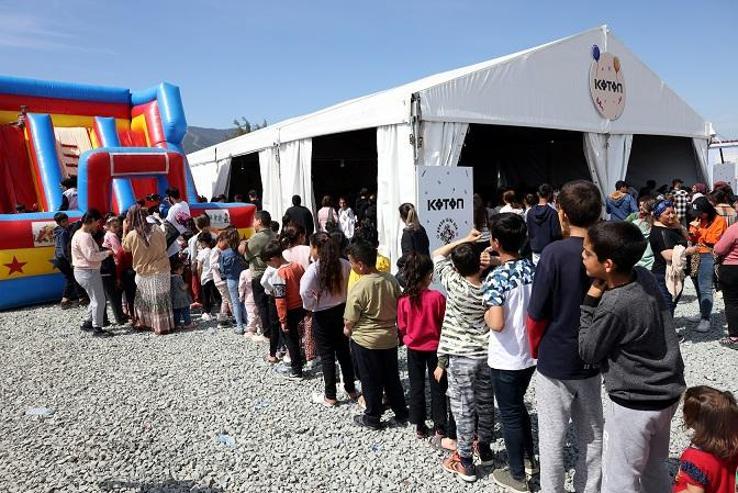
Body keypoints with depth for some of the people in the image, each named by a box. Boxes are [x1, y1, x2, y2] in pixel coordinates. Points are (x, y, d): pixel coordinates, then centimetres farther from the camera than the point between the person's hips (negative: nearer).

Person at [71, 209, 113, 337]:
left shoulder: (82, 234, 14)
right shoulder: (84, 236, -19)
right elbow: (91, 255, -26)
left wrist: (103, 252, 4)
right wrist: (107, 253, -14)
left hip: (88, 271, 11)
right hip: (87, 272, -11)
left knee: (95, 299, 20)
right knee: (99, 300, -4)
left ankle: (87, 323, 29)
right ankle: (97, 328, 3)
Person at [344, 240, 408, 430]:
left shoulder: (359, 288, -23)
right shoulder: (391, 280, -7)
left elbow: (350, 320, -14)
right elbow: (399, 309, 4)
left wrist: (347, 330, 7)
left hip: (365, 341, -5)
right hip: (390, 338, 5)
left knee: (371, 382, 12)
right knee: (392, 379, 19)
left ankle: (372, 418, 27)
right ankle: (401, 415, 29)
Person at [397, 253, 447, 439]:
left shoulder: (403, 300, -14)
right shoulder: (437, 297, -21)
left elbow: (402, 327, -2)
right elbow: (445, 323, -9)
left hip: (414, 349, 2)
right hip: (435, 348, -2)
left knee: (416, 387, 14)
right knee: (438, 387, 13)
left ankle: (419, 426, 23)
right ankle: (439, 426, 21)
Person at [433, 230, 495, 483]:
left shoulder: (454, 284, -20)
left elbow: (437, 254, -6)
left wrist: (464, 240, -7)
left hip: (461, 356, -5)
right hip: (487, 353, 5)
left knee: (463, 408, 5)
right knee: (485, 403, 19)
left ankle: (465, 461, 15)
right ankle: (485, 448, 38)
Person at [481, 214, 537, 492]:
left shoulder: (496, 278, -22)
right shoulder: (533, 269, -2)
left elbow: (497, 324, -30)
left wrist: (486, 315, -10)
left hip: (506, 359, -7)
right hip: (531, 354, 7)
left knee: (510, 415, 10)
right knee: (518, 407, 27)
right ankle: (529, 459, 42)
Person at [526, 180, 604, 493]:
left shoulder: (555, 253, -20)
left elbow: (536, 316, -16)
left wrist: (536, 350, 2)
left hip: (555, 362, -5)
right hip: (592, 361, 5)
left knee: (552, 438, 10)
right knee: (591, 435, 20)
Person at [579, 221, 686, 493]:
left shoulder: (613, 307, -30)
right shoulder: (645, 276, -8)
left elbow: (588, 352, -13)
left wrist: (590, 301, -14)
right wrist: (599, 299, -4)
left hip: (634, 405, -8)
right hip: (667, 392, 8)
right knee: (655, 468, 26)